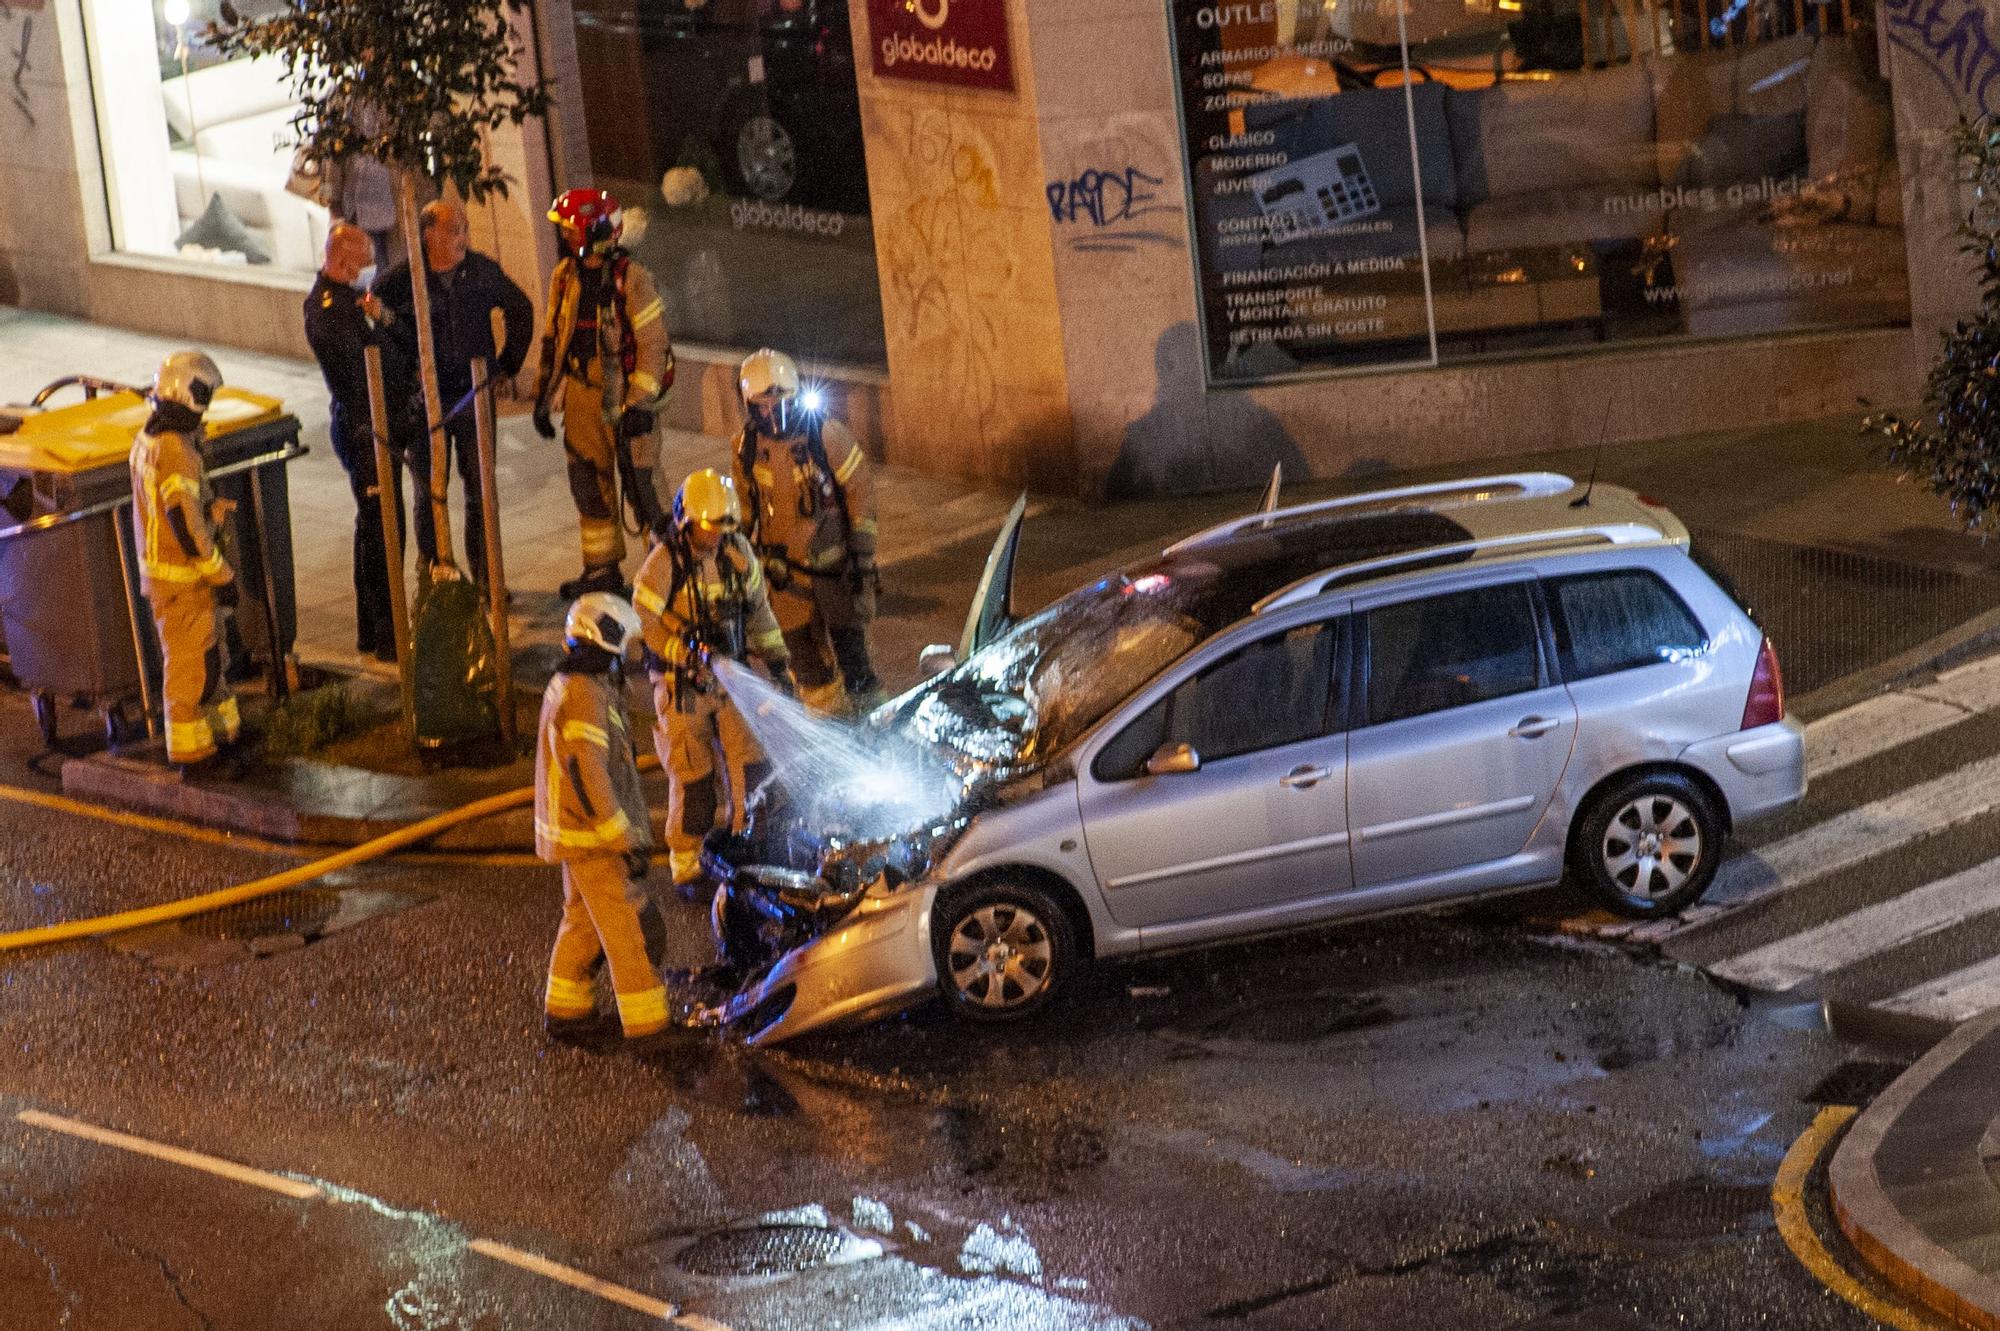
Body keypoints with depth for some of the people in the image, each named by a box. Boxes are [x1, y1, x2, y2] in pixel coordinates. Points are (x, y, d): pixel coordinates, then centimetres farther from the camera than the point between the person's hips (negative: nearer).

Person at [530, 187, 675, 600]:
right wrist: (543, 397, 14)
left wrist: (639, 403, -16)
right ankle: (602, 568, 22)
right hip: (581, 392, 7)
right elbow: (553, 338, 15)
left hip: (622, 394, -7)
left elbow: (653, 343, -13)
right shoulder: (565, 276, 6)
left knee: (638, 481, -4)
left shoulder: (631, 278, -14)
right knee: (588, 483, 11)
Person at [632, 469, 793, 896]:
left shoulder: (737, 551, 0)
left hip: (729, 676, 5)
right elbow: (642, 621, -21)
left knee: (753, 764, -2)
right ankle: (686, 866, 17)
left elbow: (758, 608, 12)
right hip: (680, 684, -5)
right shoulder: (664, 561, -18)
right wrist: (688, 652, -31)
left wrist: (778, 661, 11)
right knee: (692, 776, 0)